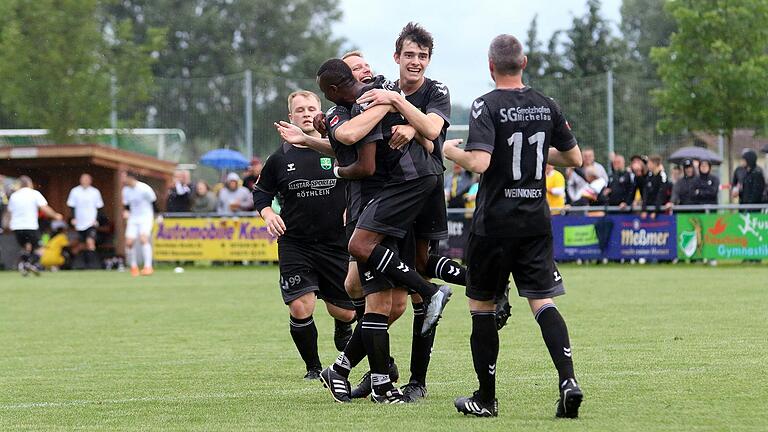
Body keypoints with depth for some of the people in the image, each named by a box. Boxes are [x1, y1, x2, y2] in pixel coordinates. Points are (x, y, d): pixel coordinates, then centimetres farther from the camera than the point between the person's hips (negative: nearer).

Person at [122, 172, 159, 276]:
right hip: (133, 219, 5)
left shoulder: (145, 188, -15)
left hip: (146, 217, -5)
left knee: (143, 239, -24)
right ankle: (133, 267, 12)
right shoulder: (126, 190, 2)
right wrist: (126, 212, -7)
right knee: (129, 242, -7)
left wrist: (159, 216, -3)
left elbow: (154, 202, -5)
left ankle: (148, 267, -21)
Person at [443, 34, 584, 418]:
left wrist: (452, 152, -3)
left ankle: (486, 398, 12)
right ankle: (568, 380, -19)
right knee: (543, 302, 2)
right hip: (536, 221, 4)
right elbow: (574, 158, 14)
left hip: (494, 223, -4)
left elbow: (479, 162, -22)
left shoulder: (487, 106, -11)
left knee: (482, 304, 8)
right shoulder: (546, 106, 6)